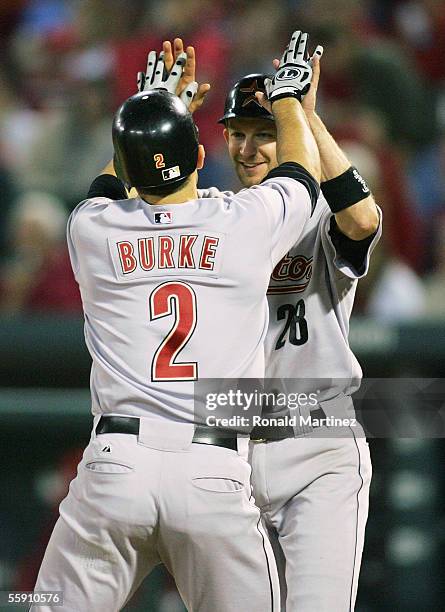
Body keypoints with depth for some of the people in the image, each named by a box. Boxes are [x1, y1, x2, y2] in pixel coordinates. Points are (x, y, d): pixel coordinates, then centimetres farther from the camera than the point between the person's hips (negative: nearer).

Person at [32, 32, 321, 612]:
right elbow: (302, 170, 26)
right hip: (216, 476, -1)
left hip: (114, 466, 1)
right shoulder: (248, 222, 3)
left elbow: (112, 180, 34)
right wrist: (289, 96, 45)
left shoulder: (92, 229, 7)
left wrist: (152, 104, 48)